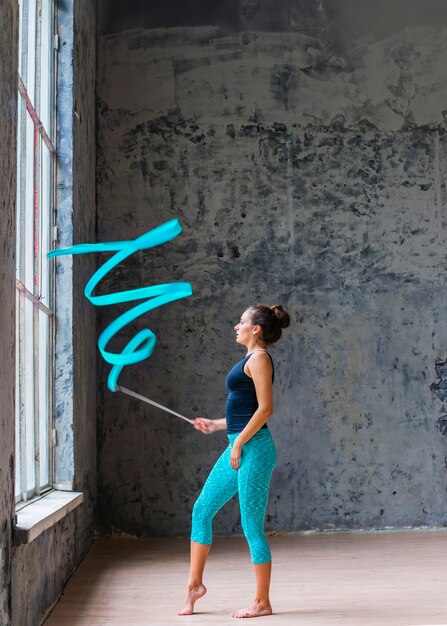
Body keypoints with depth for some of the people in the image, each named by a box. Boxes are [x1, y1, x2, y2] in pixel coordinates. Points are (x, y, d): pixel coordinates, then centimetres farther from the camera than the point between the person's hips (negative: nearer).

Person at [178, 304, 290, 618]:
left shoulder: (259, 358, -11)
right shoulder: (251, 359, 18)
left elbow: (265, 409, -19)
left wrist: (238, 443, -17)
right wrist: (215, 425, 21)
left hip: (253, 449, -10)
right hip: (240, 447, 10)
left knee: (252, 526, -2)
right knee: (202, 509, 13)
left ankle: (262, 602, 8)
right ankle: (195, 584, 23)